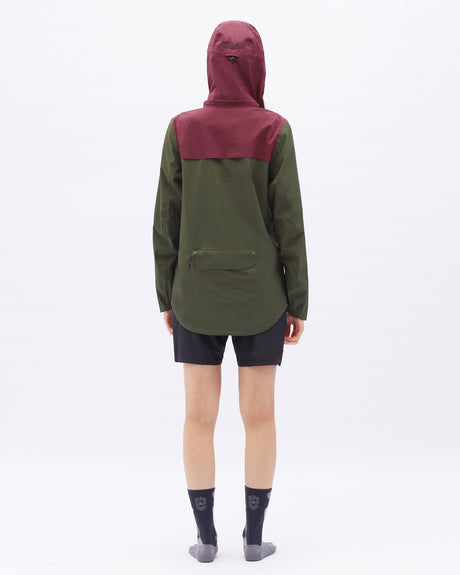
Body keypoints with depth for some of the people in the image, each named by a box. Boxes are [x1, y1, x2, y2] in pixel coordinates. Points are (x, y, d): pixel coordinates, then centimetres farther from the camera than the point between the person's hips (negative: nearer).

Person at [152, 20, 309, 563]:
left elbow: (166, 222, -3)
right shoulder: (274, 132, -9)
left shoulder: (181, 130, -5)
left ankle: (205, 535, 13)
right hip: (259, 294, -1)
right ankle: (255, 535, 14)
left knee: (200, 415, 9)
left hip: (197, 293, 1)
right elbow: (288, 224, -8)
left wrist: (167, 297, 7)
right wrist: (299, 305, 0)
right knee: (259, 414, 9)